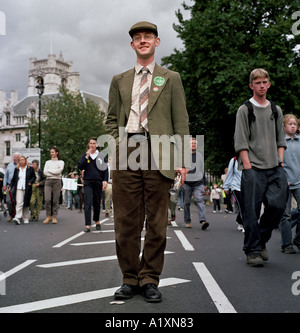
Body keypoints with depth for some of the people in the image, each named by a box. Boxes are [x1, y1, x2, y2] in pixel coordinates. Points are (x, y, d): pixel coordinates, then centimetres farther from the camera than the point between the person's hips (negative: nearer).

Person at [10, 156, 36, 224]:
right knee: (19, 203, -12)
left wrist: (30, 182, -8)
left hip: (27, 189, 0)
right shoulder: (16, 169, 13)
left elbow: (34, 177, 11)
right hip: (19, 188, 0)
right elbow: (13, 179, 17)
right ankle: (17, 218, -21)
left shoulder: (30, 169, 7)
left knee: (26, 204, 5)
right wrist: (11, 187, 11)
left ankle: (26, 218, 15)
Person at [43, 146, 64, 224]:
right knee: (47, 199, -12)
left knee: (55, 200, -3)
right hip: (48, 181, 2)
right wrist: (55, 171, -4)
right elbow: (45, 172, 4)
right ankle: (48, 216, -1)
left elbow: (59, 171, -8)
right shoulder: (47, 162, 17)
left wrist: (49, 170, -2)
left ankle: (54, 217, 5)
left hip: (57, 181, -2)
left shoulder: (61, 162, 9)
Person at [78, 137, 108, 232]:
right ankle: (87, 225, -11)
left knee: (97, 203, 11)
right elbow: (80, 167, -5)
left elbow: (105, 169, 6)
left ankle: (97, 221, 32)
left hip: (98, 182, 1)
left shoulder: (101, 156, 6)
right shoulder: (85, 155, 6)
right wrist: (86, 157, -12)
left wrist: (105, 180, -5)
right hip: (87, 182, -1)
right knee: (88, 204, -10)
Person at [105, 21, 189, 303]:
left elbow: (181, 121, 8)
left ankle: (150, 280, 11)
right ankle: (130, 279, 13)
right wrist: (117, 143, 0)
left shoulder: (171, 79, 14)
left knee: (157, 222, 1)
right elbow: (111, 119, 19)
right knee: (126, 221, 2)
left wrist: (181, 159, -2)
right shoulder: (119, 81, 20)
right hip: (127, 151, 2)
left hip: (158, 151, -1)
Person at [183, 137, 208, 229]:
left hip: (198, 183, 1)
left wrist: (205, 183, 19)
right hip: (186, 183, -1)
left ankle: (203, 220, -25)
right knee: (186, 203, 5)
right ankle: (187, 221, 16)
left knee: (200, 200, -15)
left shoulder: (199, 156, 16)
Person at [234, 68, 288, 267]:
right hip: (253, 169, -4)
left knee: (278, 205, -7)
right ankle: (252, 251, 7)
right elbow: (241, 142, -2)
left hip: (275, 169, 4)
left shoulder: (276, 111, 17)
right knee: (252, 211, -4)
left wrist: (280, 162, 5)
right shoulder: (244, 110, 4)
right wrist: (247, 166, -10)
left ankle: (262, 240, 16)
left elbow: (281, 140, 18)